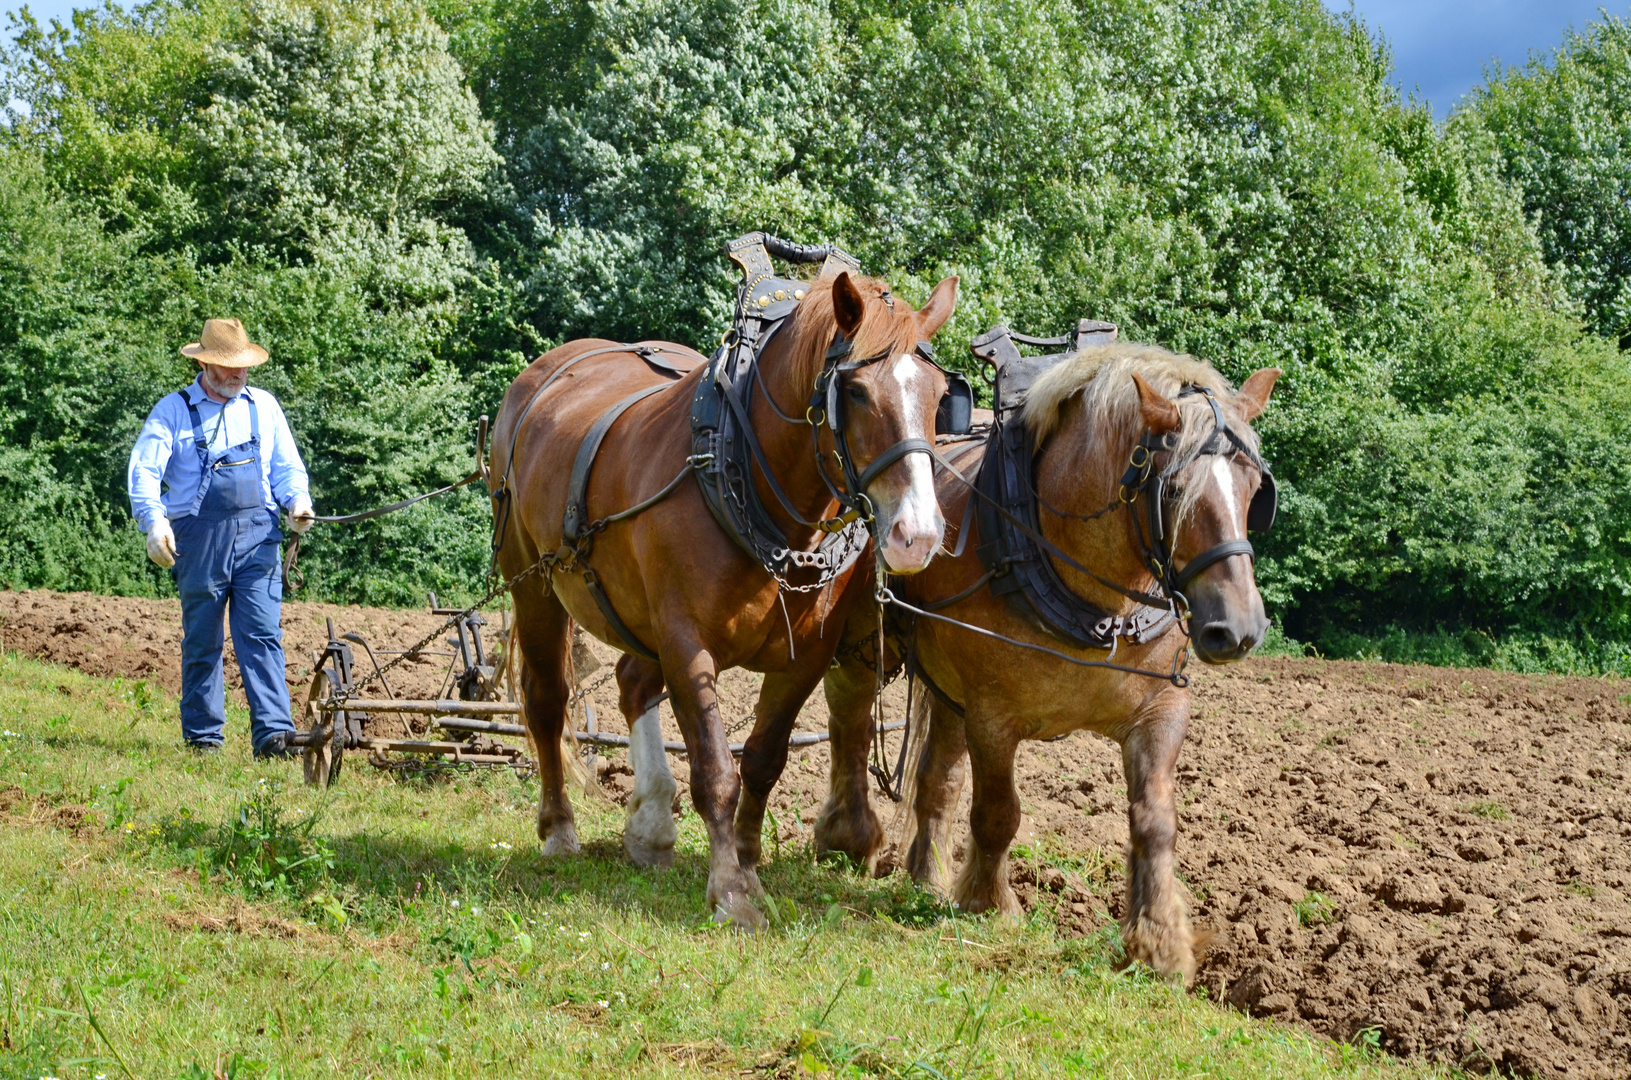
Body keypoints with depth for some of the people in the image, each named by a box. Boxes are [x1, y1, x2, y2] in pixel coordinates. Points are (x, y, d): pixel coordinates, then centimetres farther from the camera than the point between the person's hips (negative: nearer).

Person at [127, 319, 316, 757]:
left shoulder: (263, 406, 14)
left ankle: (273, 734, -15)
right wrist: (153, 521, -22)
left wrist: (298, 500, -3)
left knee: (263, 635, -8)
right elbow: (145, 470, -5)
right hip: (199, 537, -1)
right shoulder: (173, 410, 4)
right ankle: (203, 735, 16)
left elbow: (287, 467, 19)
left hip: (257, 534, 2)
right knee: (202, 640, 5)